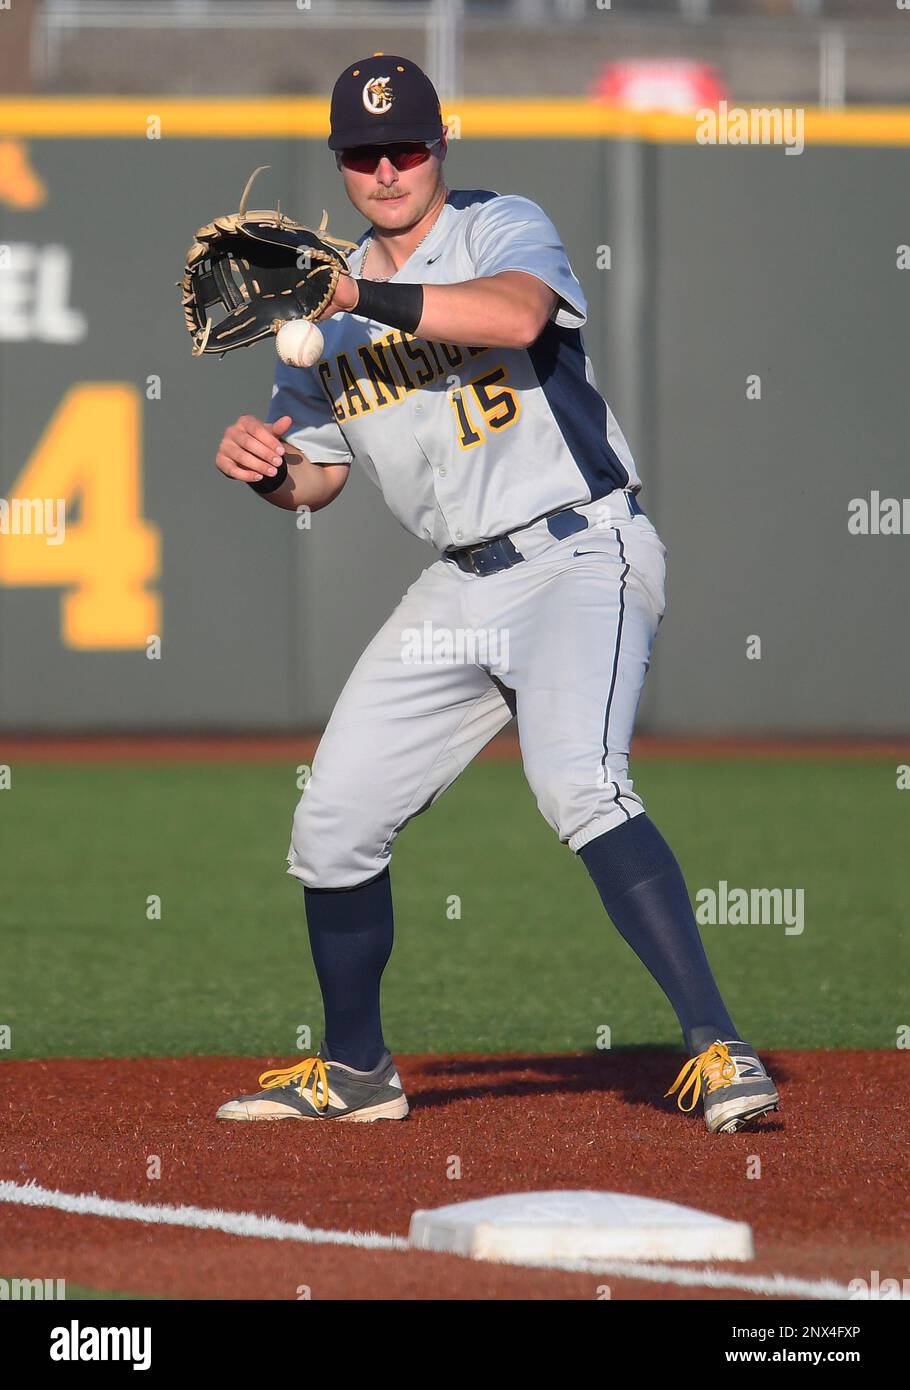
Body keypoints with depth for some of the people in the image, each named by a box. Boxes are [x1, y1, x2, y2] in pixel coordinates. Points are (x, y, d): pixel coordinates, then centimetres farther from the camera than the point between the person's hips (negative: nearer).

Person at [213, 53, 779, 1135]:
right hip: (460, 589, 7)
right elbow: (319, 475, 20)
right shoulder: (324, 310, 13)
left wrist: (358, 298, -31)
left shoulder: (502, 230, -5)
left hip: (582, 558, -7)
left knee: (578, 784, -30)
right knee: (331, 830, 7)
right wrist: (264, 468, -3)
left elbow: (516, 315, -28)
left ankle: (715, 1048, -32)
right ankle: (354, 1069, 28)